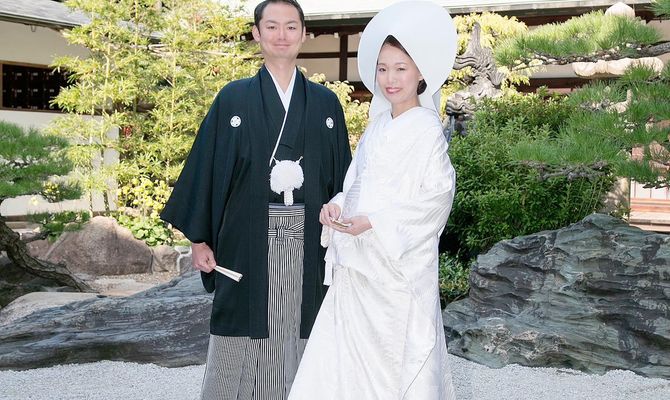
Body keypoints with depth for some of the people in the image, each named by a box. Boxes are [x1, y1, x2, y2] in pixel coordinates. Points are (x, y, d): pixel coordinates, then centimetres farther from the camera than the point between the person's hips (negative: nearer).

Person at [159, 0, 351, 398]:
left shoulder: (326, 103, 8)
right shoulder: (233, 98, 3)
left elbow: (340, 173, 9)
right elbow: (205, 168, 2)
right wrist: (199, 238, -1)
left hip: (307, 242, 2)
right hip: (249, 242, -1)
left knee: (301, 339, 7)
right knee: (245, 342, 4)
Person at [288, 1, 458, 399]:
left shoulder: (427, 129, -7)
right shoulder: (378, 126, 13)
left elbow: (438, 194, -14)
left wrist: (374, 222, -20)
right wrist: (337, 205, -4)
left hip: (400, 265, -6)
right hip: (358, 265, 6)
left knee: (398, 353, 1)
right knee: (341, 354, 5)